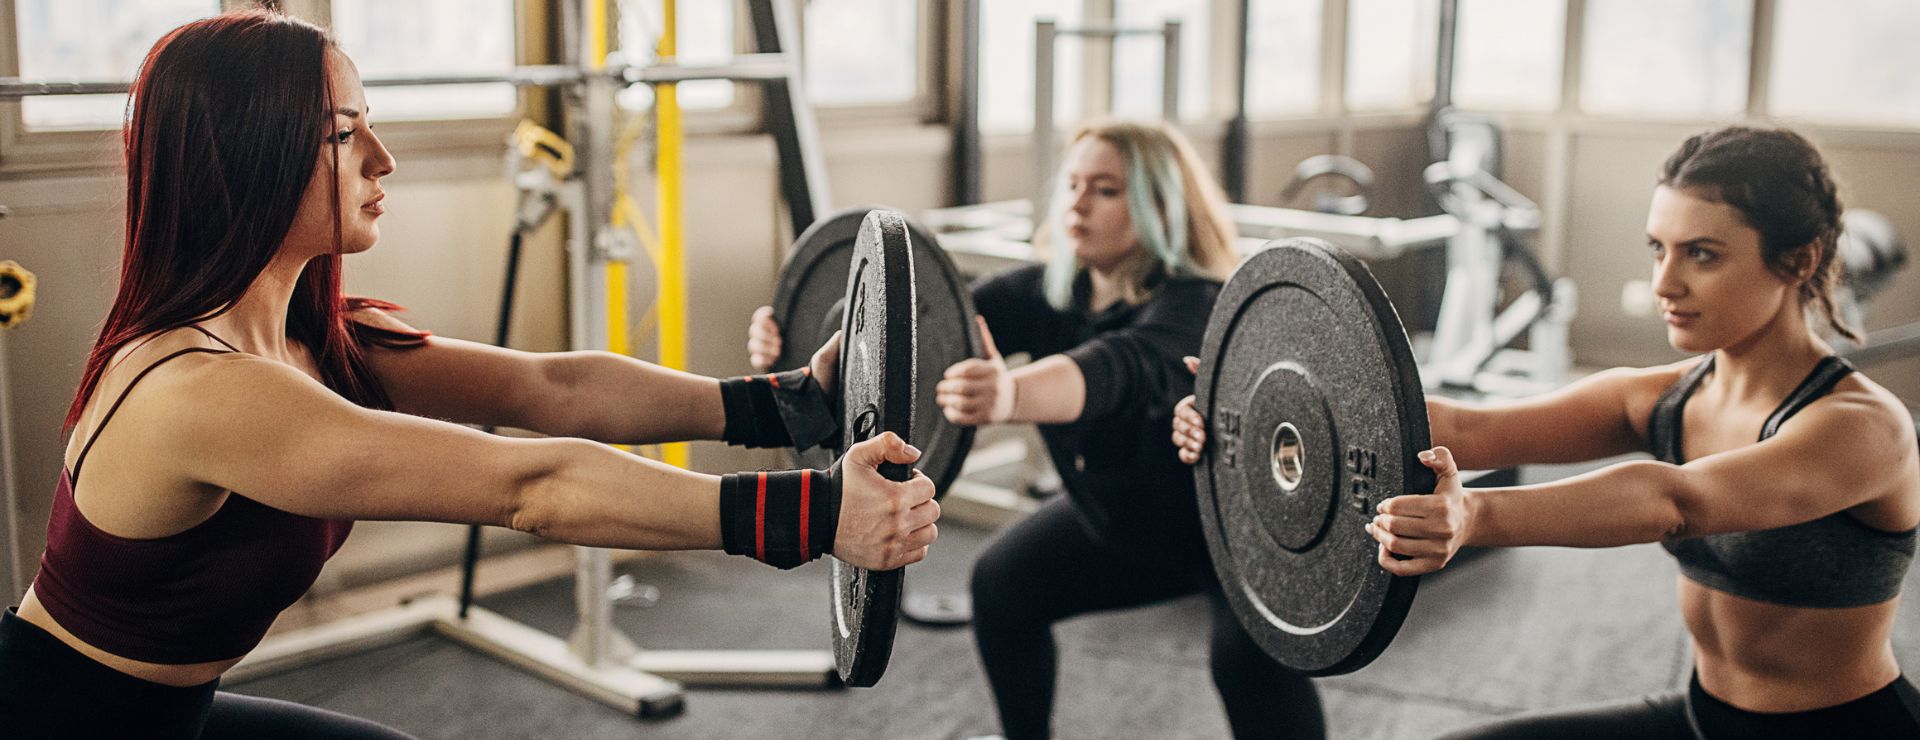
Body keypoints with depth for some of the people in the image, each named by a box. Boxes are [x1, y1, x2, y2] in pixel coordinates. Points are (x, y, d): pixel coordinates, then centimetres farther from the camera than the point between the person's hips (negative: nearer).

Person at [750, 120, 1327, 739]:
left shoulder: (1194, 308, -34)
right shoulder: (1050, 292, -15)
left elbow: (1120, 369, -56)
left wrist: (1010, 395, -76)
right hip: (1120, 519, 7)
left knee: (1251, 654, -28)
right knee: (1002, 582, 5)